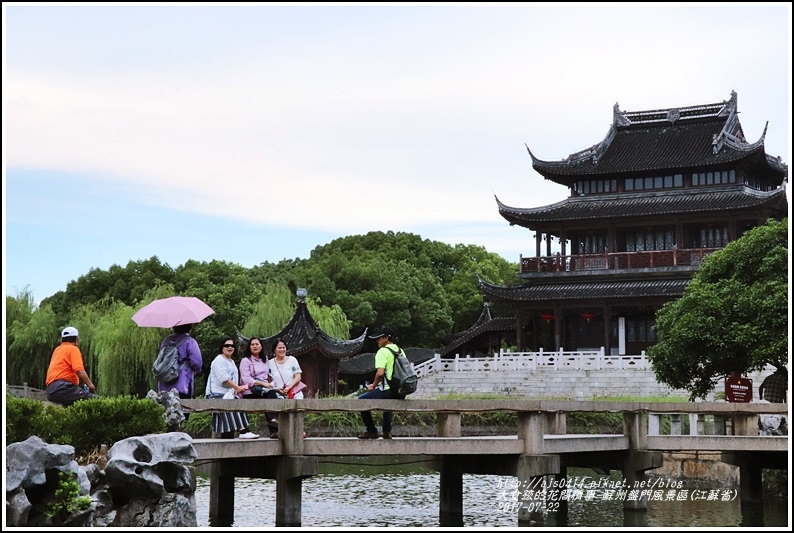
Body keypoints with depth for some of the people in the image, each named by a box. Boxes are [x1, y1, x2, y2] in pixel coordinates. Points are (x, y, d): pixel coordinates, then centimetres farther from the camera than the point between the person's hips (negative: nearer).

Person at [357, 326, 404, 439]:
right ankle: (387, 431, 30)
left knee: (361, 400, 9)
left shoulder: (383, 351, -10)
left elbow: (380, 373, -21)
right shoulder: (400, 351, 14)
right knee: (388, 401, 39)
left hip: (388, 390, -8)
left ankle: (371, 431, 10)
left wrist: (373, 386, -3)